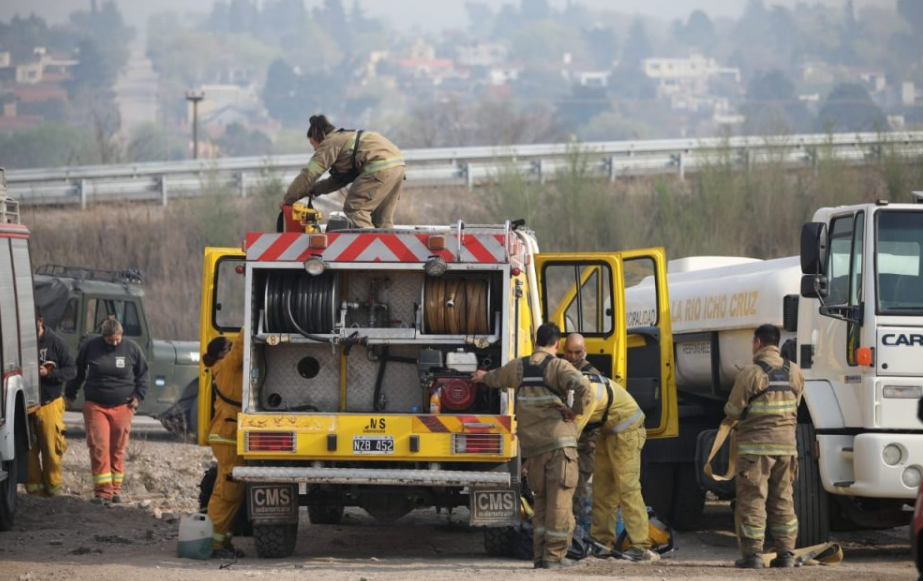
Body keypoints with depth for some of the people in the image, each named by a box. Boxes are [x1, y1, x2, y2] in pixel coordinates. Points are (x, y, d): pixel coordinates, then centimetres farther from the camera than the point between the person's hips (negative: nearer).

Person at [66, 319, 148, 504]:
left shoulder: (131, 348, 1)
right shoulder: (90, 347, -1)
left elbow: (142, 373, 13)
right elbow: (78, 371, 13)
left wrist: (138, 396, 4)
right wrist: (70, 394, 18)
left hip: (122, 407, 1)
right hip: (95, 406, -1)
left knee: (118, 449, 5)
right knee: (99, 447, -10)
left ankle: (115, 488, 16)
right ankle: (103, 490, -10)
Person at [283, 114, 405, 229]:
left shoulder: (330, 143, 2)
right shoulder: (346, 138, 30)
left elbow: (308, 175, 1)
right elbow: (340, 179, 35)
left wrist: (287, 200, 9)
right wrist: (313, 190, 32)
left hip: (380, 167, -9)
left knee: (354, 209, -4)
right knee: (382, 219, 14)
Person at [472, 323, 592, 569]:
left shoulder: (518, 367, 11)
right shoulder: (558, 366, -7)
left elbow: (497, 378, 34)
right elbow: (582, 386, -26)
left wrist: (483, 376, 57)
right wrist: (577, 410, -8)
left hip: (532, 445, 5)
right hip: (559, 440, -5)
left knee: (542, 500, 15)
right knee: (559, 500, -3)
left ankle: (539, 554, 13)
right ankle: (554, 556, -5)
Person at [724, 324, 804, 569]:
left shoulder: (751, 373, -12)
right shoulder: (794, 372, 5)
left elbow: (733, 411, -8)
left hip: (755, 444, -5)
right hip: (786, 443, 5)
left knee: (753, 499, -1)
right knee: (782, 500, 11)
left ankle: (752, 553, -4)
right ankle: (786, 553, 10)